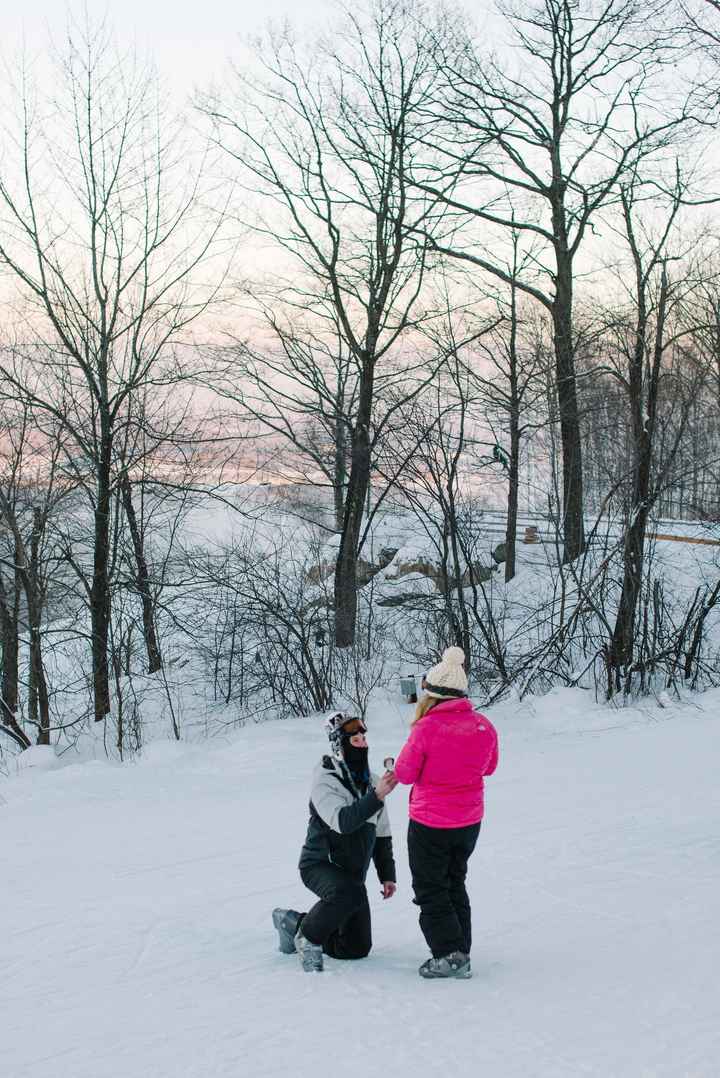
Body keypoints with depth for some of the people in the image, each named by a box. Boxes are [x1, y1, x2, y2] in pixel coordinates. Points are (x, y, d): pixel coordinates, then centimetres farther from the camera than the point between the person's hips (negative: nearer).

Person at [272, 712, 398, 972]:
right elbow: (343, 821, -29)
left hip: (352, 874, 7)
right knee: (348, 892, -39)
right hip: (320, 864, -7)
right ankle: (308, 935, -13)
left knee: (357, 948, 3)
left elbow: (382, 835, 16)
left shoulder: (371, 782, 7)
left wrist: (387, 875, 13)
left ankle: (295, 923, 24)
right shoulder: (326, 780, -13)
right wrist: (377, 796, -36)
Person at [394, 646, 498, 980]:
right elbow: (488, 766, 12)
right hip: (469, 821, 6)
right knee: (455, 884, 22)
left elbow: (405, 774, -12)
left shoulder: (427, 728, -21)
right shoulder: (484, 726, -5)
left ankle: (448, 954, 2)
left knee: (430, 889, 8)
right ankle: (461, 953, 24)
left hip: (429, 823, -6)